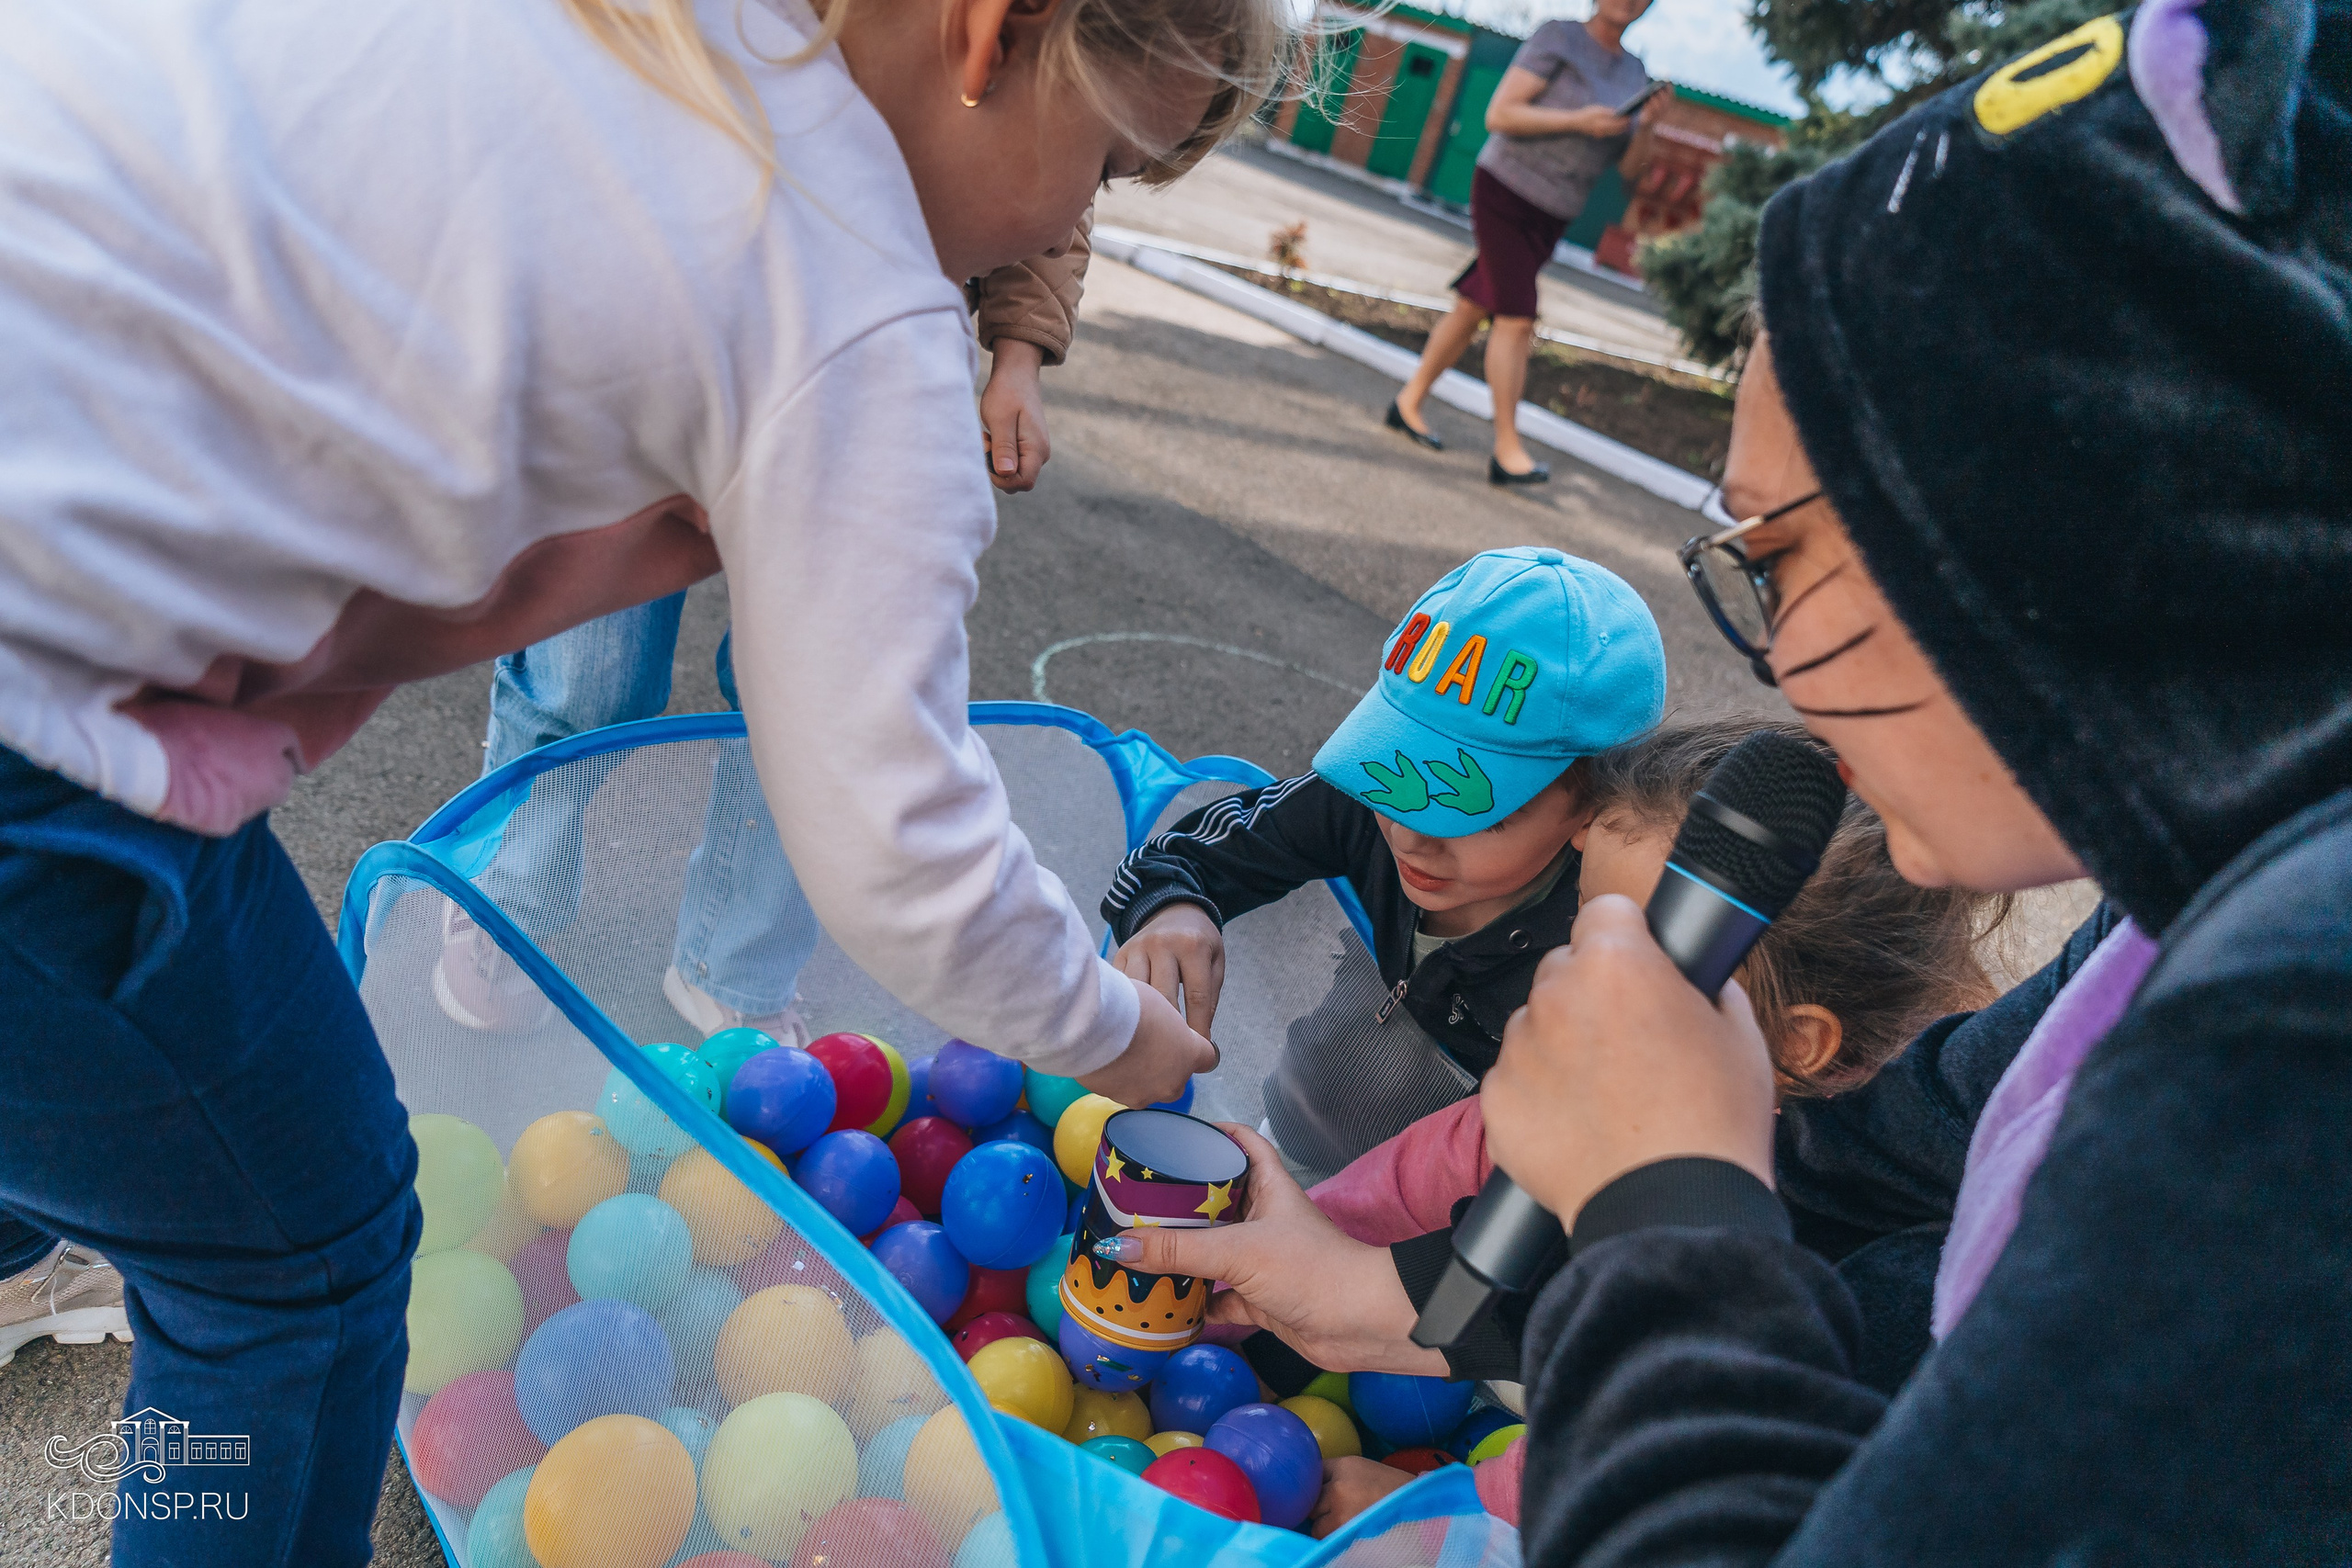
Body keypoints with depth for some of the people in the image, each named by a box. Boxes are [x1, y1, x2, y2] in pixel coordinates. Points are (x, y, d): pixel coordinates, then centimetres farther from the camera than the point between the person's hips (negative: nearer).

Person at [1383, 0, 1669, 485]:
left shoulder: (1633, 71, 10)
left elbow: (1624, 163, 12)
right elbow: (1499, 114, -16)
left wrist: (1647, 120, -7)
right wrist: (1578, 121, -23)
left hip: (1549, 217, 7)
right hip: (1505, 191, -7)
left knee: (1475, 308, 13)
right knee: (1517, 317, -14)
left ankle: (1410, 403, 25)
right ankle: (1507, 450, -13)